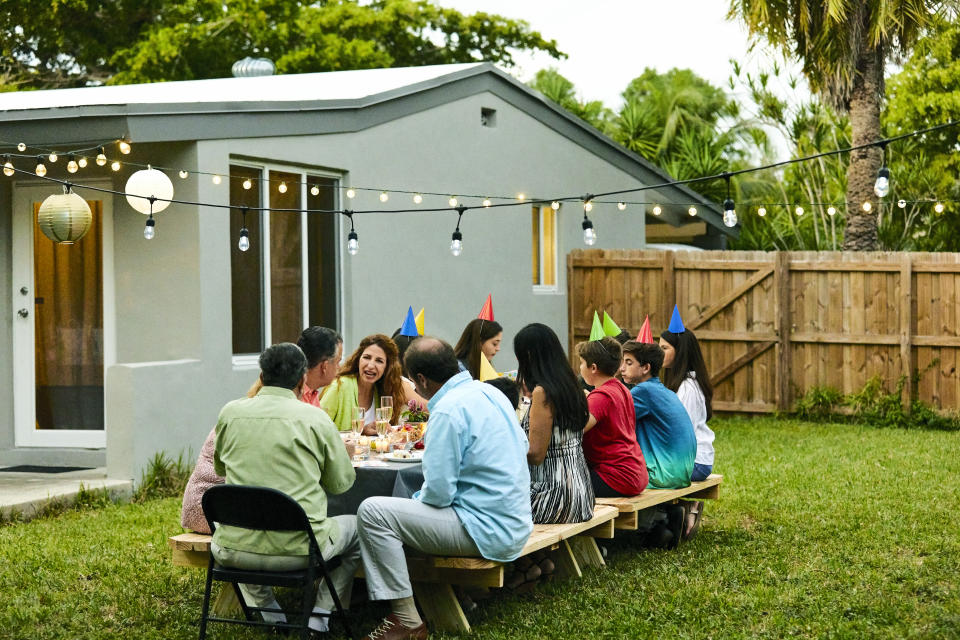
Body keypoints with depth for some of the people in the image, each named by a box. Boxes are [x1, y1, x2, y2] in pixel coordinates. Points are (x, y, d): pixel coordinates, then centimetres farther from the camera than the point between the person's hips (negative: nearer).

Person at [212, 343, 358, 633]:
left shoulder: (229, 413, 1)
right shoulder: (315, 418, -6)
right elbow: (341, 483, 4)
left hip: (235, 552, 2)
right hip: (299, 549, -2)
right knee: (354, 526, 27)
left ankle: (266, 611, 27)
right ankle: (320, 615, 19)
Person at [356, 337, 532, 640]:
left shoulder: (449, 410, -19)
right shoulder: (490, 392, 8)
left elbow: (438, 492, -21)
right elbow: (522, 448, 22)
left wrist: (417, 499, 3)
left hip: (489, 531, -10)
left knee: (372, 511, -12)